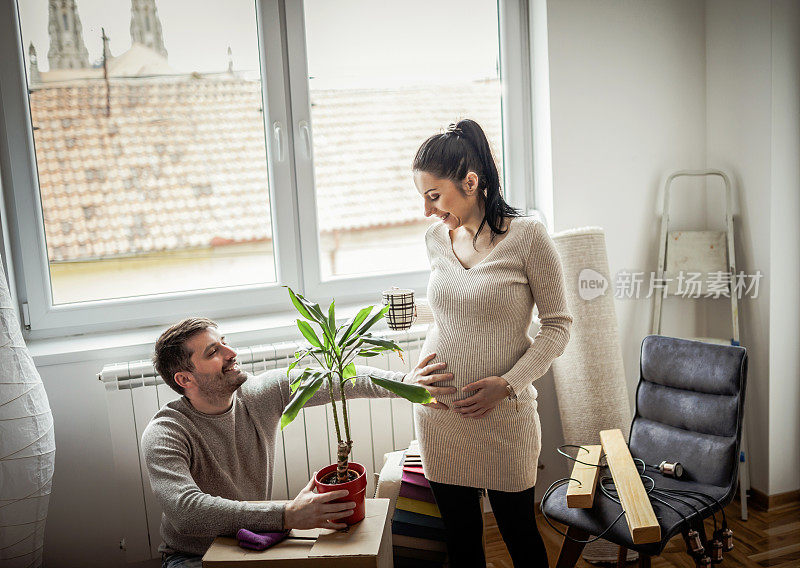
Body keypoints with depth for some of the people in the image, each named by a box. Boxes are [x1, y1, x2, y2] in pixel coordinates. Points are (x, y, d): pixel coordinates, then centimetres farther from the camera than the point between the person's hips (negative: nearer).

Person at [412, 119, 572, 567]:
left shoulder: (526, 235, -11)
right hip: (439, 412, 4)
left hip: (505, 414, -4)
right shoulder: (436, 239, 4)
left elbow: (558, 325, -7)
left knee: (520, 531, 14)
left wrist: (507, 383, -16)